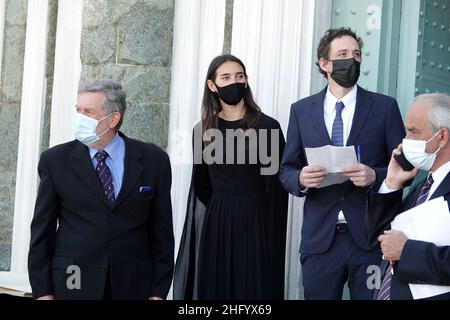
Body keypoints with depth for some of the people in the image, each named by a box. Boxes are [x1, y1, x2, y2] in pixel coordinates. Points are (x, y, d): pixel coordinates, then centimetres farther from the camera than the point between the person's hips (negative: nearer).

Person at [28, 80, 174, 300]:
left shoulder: (153, 160, 0)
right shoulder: (55, 160, 0)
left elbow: (161, 230, 2)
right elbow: (42, 230, 3)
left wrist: (158, 291, -1)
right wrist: (42, 291, -2)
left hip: (133, 287, 0)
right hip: (73, 284, 0)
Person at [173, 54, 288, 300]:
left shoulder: (267, 127, -5)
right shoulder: (203, 130, 6)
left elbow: (276, 189, -6)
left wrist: (272, 233, -9)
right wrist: (216, 214, 10)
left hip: (256, 224, -3)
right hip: (215, 224, 3)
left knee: (253, 288, 2)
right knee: (213, 288, 9)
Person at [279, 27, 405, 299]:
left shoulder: (385, 107, 2)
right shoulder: (301, 111, 7)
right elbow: (286, 170, 8)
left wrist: (375, 175, -18)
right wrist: (301, 178, -14)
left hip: (371, 236, -1)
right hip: (320, 238, 1)